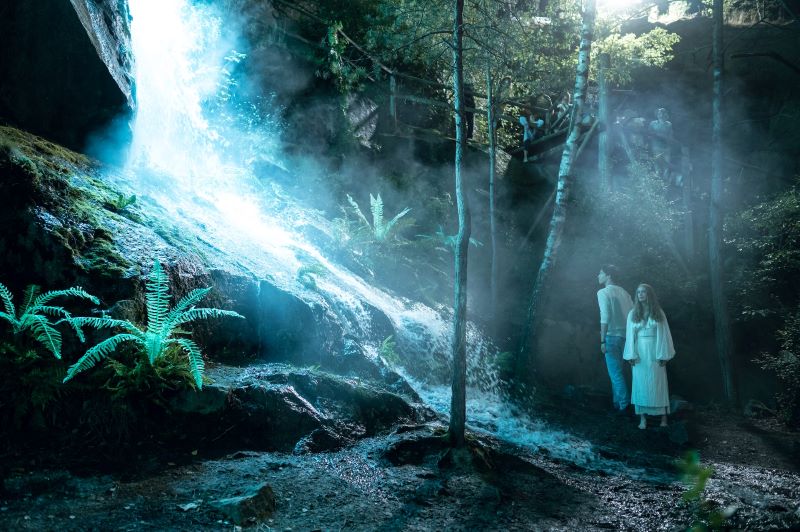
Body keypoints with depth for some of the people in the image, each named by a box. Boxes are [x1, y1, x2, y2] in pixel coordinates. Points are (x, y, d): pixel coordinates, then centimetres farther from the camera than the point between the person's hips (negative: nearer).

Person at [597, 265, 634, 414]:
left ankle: (624, 405, -1)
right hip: (625, 336, 7)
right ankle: (618, 402, 22)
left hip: (612, 336, -7)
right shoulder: (624, 292, 12)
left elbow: (605, 317, -17)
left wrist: (602, 341, -15)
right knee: (617, 371, 16)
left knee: (615, 373, -1)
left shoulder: (603, 292, -8)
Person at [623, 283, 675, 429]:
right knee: (640, 383, 1)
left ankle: (663, 417, 6)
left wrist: (663, 355, -7)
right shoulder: (633, 314, 6)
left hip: (654, 352, -1)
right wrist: (631, 355, -5)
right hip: (640, 353, 1)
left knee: (658, 383, 1)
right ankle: (642, 418, 3)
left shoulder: (658, 313, 2)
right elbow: (630, 335, 3)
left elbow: (663, 334, -1)